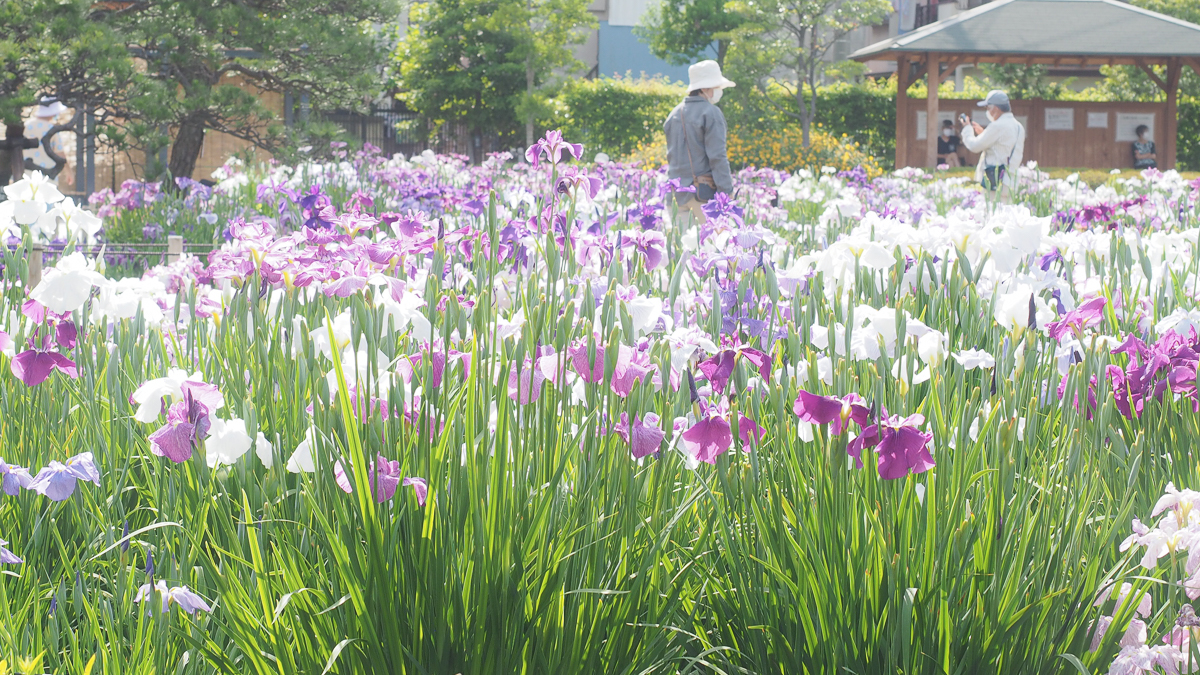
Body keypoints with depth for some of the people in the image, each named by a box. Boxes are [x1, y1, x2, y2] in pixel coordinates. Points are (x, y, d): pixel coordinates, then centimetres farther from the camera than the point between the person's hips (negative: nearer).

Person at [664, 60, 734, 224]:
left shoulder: (675, 114, 14)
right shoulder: (711, 113, -10)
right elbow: (717, 156, -15)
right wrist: (726, 192, -14)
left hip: (678, 191, 8)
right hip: (703, 191, -8)